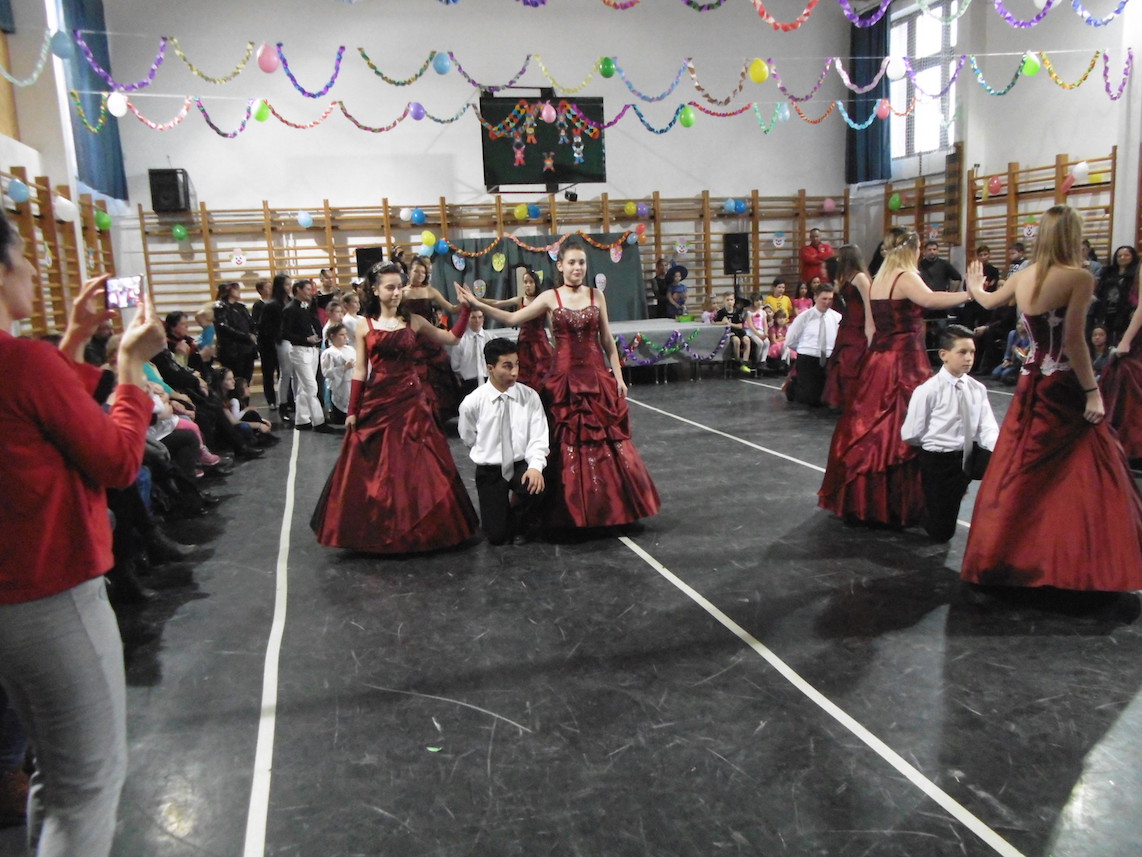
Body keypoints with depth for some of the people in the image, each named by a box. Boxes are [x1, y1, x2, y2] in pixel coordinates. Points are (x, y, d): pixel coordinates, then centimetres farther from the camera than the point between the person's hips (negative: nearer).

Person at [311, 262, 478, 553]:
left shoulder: (414, 321, 5)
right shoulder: (364, 326, 3)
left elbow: (452, 338, 7)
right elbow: (359, 371, 2)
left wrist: (465, 309, -2)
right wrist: (352, 410, 0)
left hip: (411, 402, 1)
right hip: (376, 403, 0)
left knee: (415, 467, 1)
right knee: (374, 470, 4)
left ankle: (416, 530, 16)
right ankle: (376, 533, 19)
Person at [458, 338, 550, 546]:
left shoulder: (530, 397, -7)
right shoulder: (472, 402, -9)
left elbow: (538, 438, -12)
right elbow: (469, 440, 7)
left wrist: (535, 466, -28)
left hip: (522, 466, 0)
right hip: (489, 471, 0)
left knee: (535, 485, -35)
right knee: (497, 535, -7)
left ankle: (525, 525, 0)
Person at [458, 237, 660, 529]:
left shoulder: (596, 295, 6)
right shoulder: (550, 297, 2)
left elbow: (607, 339, 8)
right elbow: (512, 318, -3)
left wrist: (618, 375, 4)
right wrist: (477, 304, -11)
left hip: (597, 376, 1)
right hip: (564, 377, -1)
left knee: (605, 442, 3)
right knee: (567, 444, 4)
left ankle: (610, 508, 17)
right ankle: (572, 511, 16)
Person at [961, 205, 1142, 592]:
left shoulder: (1024, 276, 5)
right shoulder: (1079, 277, -13)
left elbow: (989, 300, 26)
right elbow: (1074, 340, -18)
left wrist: (974, 287, 48)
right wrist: (1092, 392, -12)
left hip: (1032, 383, 6)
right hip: (1064, 386, -6)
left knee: (1020, 469, 14)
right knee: (1082, 474, 2)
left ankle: (1004, 554, 23)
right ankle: (1085, 564, 7)